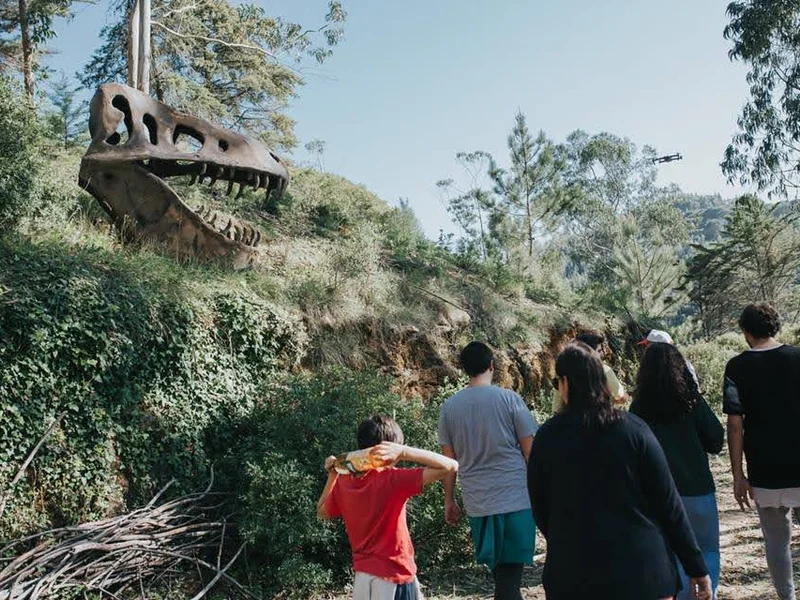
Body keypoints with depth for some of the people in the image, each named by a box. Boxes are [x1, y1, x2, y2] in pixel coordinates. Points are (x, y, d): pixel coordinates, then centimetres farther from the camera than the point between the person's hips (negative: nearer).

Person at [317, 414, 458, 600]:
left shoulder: (343, 483, -2)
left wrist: (332, 475, 17)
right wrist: (404, 452, -25)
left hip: (363, 576, 7)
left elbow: (322, 512, 20)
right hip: (394, 579, -6)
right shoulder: (392, 480, -20)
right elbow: (450, 466, -24)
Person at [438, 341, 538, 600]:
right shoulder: (509, 399, -5)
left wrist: (449, 501, 15)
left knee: (501, 573, 16)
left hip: (477, 503, 3)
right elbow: (529, 451, -3)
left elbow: (448, 459, 6)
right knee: (509, 575, 1)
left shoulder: (450, 406, 3)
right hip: (515, 498, -3)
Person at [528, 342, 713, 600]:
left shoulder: (548, 436, -6)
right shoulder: (633, 429, -7)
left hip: (576, 578, 0)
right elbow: (668, 503, -5)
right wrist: (696, 567, 3)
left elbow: (540, 511, 2)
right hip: (643, 569, 0)